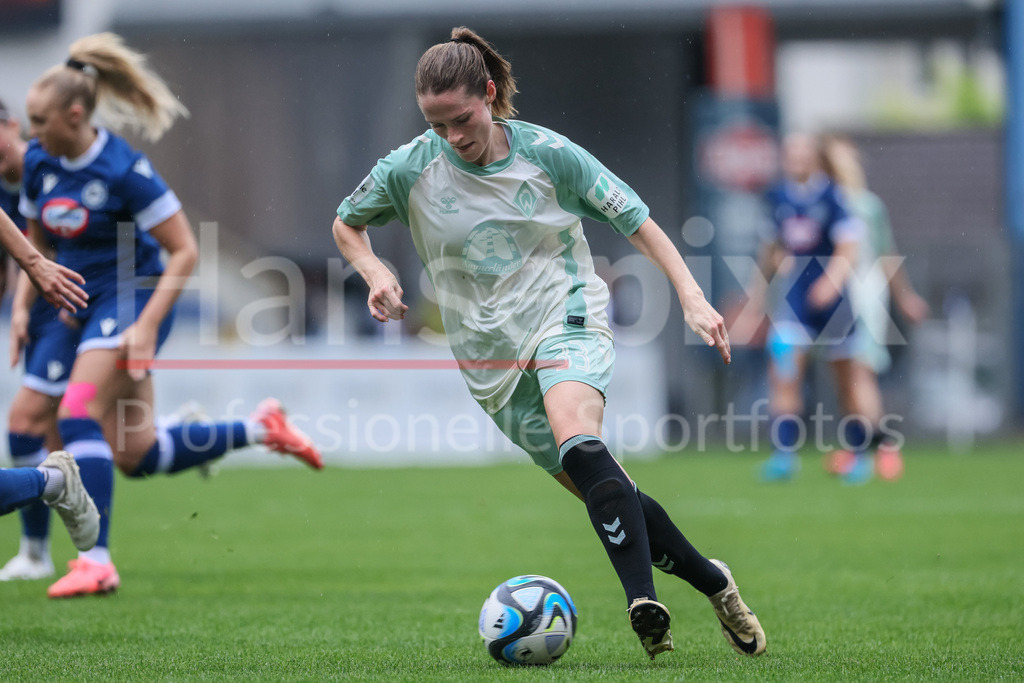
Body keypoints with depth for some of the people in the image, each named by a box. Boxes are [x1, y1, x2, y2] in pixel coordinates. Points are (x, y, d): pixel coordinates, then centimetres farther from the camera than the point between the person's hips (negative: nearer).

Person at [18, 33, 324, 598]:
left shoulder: (124, 171, -20)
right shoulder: (39, 163, 0)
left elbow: (184, 251, -15)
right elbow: (33, 240, 16)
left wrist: (147, 326, -21)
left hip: (132, 300, -8)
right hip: (85, 308, 8)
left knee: (78, 416, -23)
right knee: (138, 455, 6)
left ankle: (95, 561, -23)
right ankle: (261, 428, 22)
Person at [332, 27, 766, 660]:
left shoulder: (547, 153, -6)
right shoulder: (410, 168, -3)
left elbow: (636, 220, 0)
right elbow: (346, 223, 16)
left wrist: (693, 298, -11)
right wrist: (374, 271, -5)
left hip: (566, 316, -3)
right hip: (491, 354, 3)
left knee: (577, 442, -33)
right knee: (606, 494, 0)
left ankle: (645, 602, -40)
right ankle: (711, 580, 15)